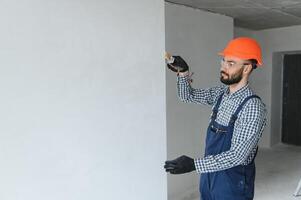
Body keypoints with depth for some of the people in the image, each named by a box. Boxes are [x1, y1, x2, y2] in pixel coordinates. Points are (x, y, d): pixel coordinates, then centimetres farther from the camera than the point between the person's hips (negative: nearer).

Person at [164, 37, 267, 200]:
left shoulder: (253, 107, -22)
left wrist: (194, 164, -29)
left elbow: (238, 155, -25)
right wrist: (183, 71, -7)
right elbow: (188, 96, 11)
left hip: (233, 182, -6)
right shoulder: (220, 93, 0)